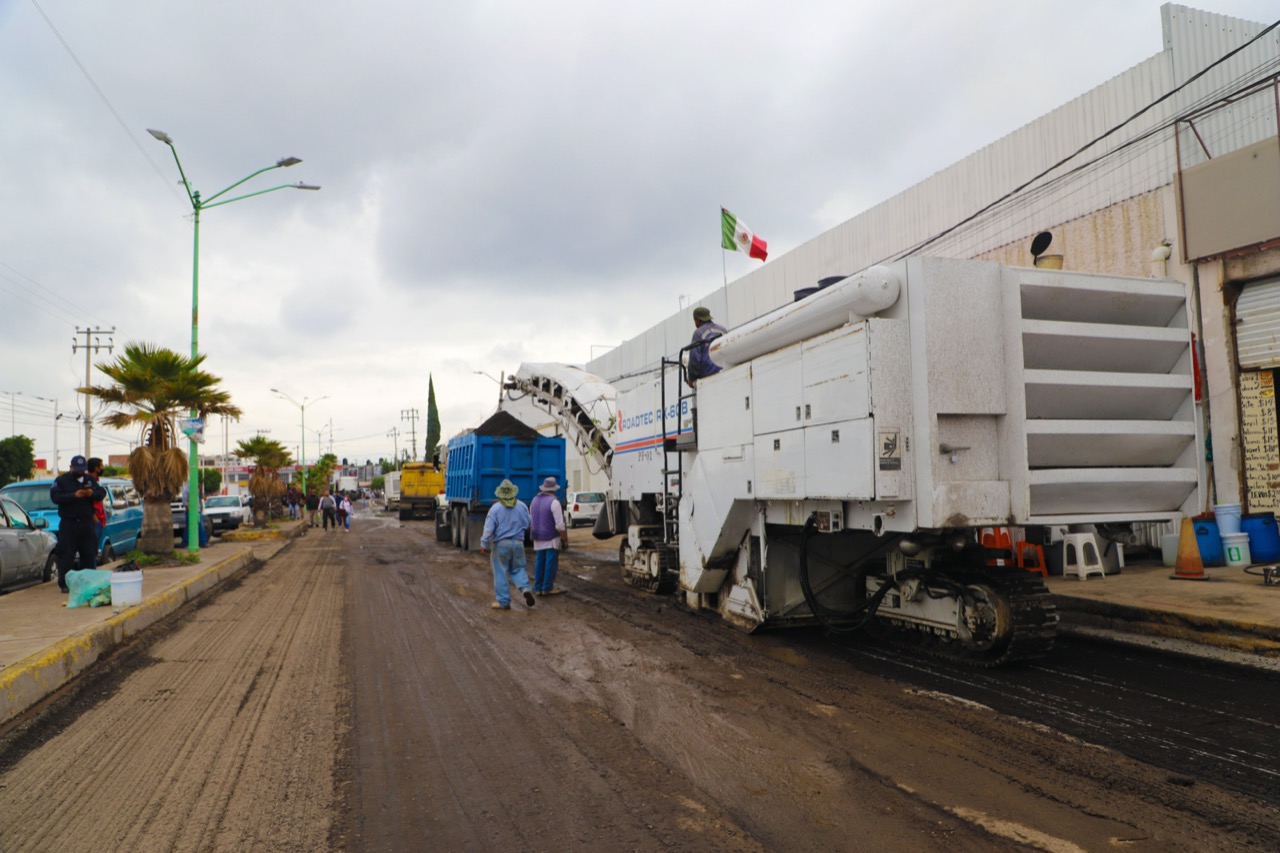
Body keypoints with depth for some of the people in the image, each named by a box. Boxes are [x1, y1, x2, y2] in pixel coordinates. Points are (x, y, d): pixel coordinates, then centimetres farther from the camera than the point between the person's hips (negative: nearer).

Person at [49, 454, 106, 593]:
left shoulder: (90, 480, 13)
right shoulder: (61, 480, 1)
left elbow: (102, 492, 7)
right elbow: (55, 497, -11)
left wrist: (92, 493, -14)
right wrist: (74, 495, -22)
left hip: (87, 523, 3)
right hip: (68, 523, -3)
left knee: (89, 554, 5)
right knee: (66, 555, -3)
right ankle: (64, 583, 3)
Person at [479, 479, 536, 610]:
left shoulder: (495, 508, -12)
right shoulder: (522, 506, -2)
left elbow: (489, 529, -12)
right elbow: (527, 524, 9)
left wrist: (484, 544, -2)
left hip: (501, 544, -3)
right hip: (518, 543, 3)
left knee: (501, 573, 6)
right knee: (518, 569, 16)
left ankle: (504, 602, 9)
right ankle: (526, 588, -9)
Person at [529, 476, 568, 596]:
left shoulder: (534, 500, 9)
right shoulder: (554, 502, -15)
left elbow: (531, 521, 15)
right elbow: (559, 524, -17)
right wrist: (565, 539, -9)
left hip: (538, 539, 7)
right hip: (552, 539, -7)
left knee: (539, 562, 11)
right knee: (551, 563, 0)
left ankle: (538, 588, 13)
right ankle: (547, 588, 2)